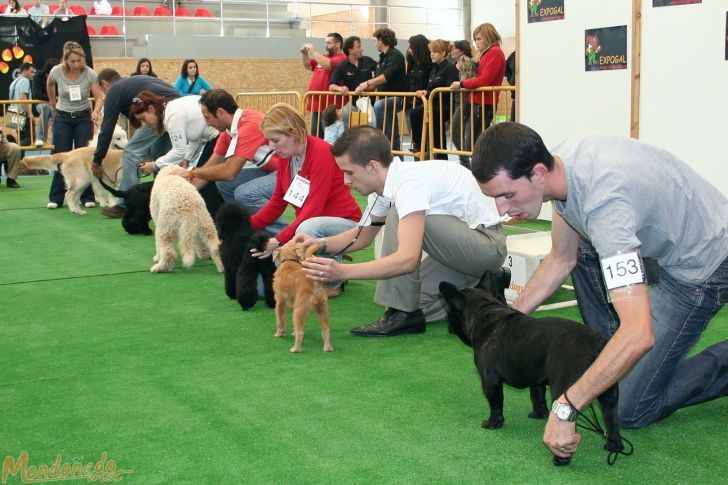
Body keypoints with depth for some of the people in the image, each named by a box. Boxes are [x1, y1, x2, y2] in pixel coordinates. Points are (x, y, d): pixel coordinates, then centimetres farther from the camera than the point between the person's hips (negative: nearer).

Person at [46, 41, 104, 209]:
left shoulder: (90, 74, -17)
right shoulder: (56, 71, -14)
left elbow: (99, 97, -18)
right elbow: (49, 85, 9)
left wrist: (96, 112, -37)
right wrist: (54, 104, 15)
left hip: (83, 117, -1)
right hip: (62, 118, 1)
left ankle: (87, 197, 2)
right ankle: (55, 197, 5)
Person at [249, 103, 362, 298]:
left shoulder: (321, 152, -22)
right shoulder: (285, 157, 2)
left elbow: (313, 209, -27)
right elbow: (276, 203, 8)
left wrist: (280, 240, -33)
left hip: (344, 223, -7)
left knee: (308, 228, -41)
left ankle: (333, 281, -12)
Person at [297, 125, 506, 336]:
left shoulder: (410, 183, -28)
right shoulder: (387, 183, 1)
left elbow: (408, 259, -38)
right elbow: (363, 235, 16)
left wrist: (342, 271, -42)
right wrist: (321, 243, -2)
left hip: (488, 243, -9)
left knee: (398, 217, -26)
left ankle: (402, 313, -18)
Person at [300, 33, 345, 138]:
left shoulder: (341, 58, -9)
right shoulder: (323, 57, 18)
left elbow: (327, 65, -25)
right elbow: (308, 65, 26)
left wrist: (313, 51, -15)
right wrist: (304, 53, 7)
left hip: (330, 106, -9)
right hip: (316, 105, 9)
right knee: (315, 136, 13)